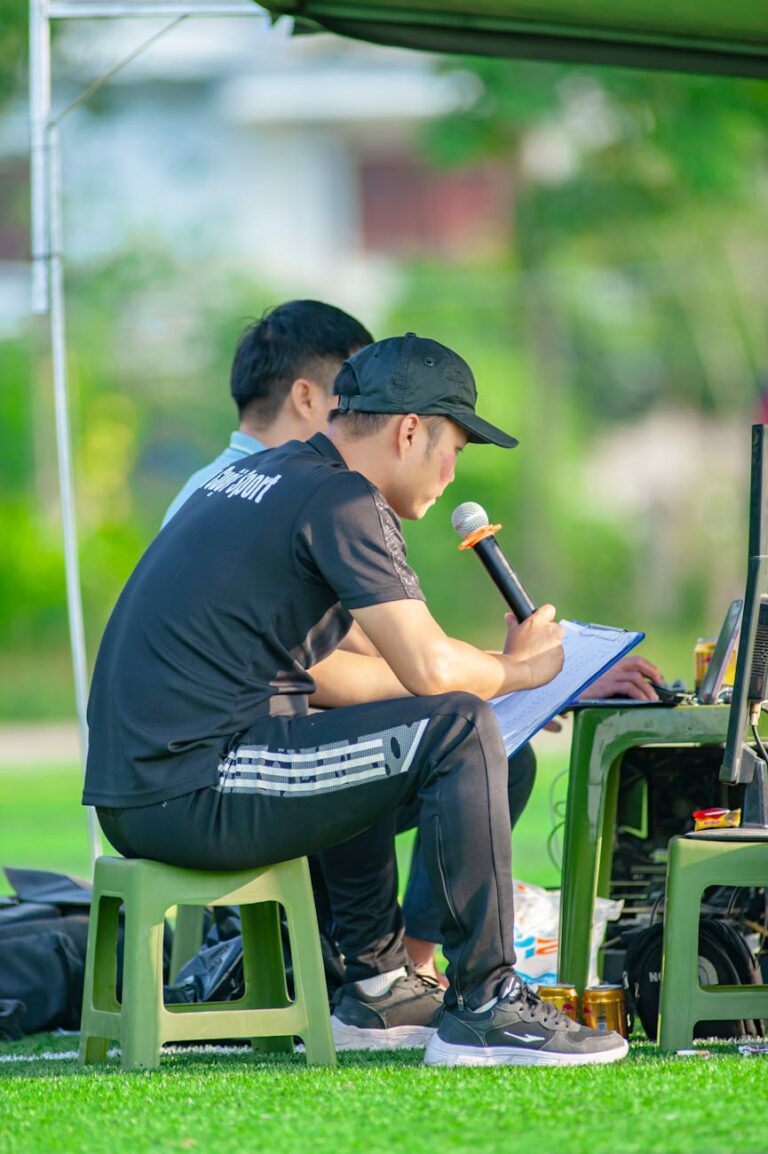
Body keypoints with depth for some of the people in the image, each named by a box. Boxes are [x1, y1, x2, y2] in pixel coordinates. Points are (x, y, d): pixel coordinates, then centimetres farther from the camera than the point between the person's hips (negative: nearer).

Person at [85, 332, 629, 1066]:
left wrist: (489, 673, 25)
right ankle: (483, 1005, -9)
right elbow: (428, 666, -16)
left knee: (365, 733, 32)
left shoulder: (255, 480, 21)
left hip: (133, 795, 10)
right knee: (458, 731, -11)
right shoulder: (344, 500, -9)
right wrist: (515, 669, 6)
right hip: (192, 798, -10)